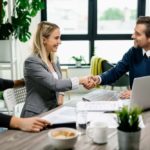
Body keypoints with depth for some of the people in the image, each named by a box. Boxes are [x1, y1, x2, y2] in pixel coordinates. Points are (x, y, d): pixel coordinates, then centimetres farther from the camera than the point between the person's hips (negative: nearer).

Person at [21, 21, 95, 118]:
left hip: (52, 111, 7)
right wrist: (80, 80, -23)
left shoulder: (55, 59, 9)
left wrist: (60, 95, 1)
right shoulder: (32, 62, -16)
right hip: (36, 115, -7)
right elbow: (54, 84, -24)